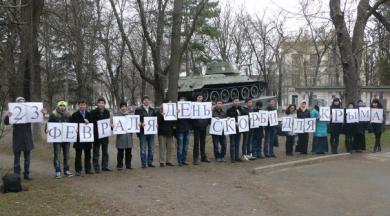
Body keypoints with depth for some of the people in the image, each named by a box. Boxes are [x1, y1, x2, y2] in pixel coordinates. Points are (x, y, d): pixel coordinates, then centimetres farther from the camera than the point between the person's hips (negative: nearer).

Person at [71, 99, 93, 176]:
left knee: (88, 154, 9)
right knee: (78, 154, 2)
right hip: (79, 137, -3)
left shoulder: (89, 114, 11)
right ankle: (78, 170, 7)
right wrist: (83, 120, -20)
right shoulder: (75, 115, 0)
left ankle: (88, 169, 18)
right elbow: (73, 124, -13)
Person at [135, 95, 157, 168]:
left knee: (151, 148, 7)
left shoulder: (152, 110, 14)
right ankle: (144, 163, 5)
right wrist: (141, 124, -21)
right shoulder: (138, 110, 1)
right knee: (143, 148, -1)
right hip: (142, 131, -4)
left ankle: (150, 162, 16)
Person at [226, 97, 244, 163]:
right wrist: (235, 123, -22)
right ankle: (232, 158, 3)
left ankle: (237, 157, 17)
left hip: (239, 128, 6)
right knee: (232, 144, -1)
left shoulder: (240, 110, 15)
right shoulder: (229, 110, -5)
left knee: (237, 144, 11)